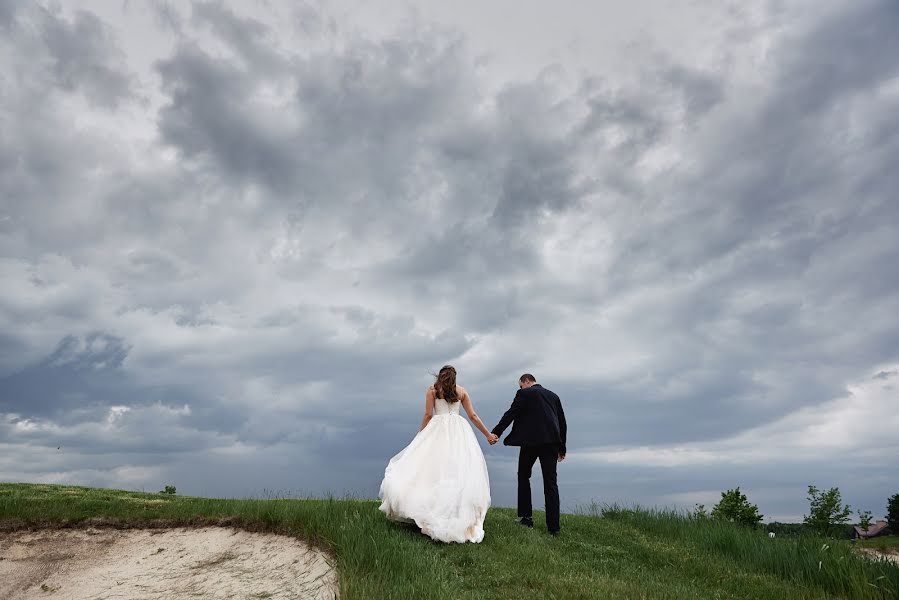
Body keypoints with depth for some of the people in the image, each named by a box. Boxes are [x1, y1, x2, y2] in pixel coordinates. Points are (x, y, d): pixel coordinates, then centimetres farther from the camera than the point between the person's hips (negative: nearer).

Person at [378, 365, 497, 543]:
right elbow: (473, 416, 13)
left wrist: (420, 435, 10)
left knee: (437, 468, -4)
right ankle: (461, 516, -4)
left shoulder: (432, 390, 10)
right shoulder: (461, 391, 17)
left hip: (438, 428, -2)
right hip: (459, 431, 2)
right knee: (459, 470, 1)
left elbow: (428, 415, 2)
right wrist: (488, 434, 20)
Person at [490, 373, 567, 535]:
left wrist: (496, 432, -4)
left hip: (531, 440, -4)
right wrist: (562, 448, 26)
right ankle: (553, 526, 0)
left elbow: (510, 414, -5)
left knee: (523, 476, 14)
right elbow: (562, 423, 21)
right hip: (551, 441, 5)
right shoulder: (553, 396, 20)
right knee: (550, 482, 4)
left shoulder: (524, 393, 4)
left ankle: (526, 516, 12)